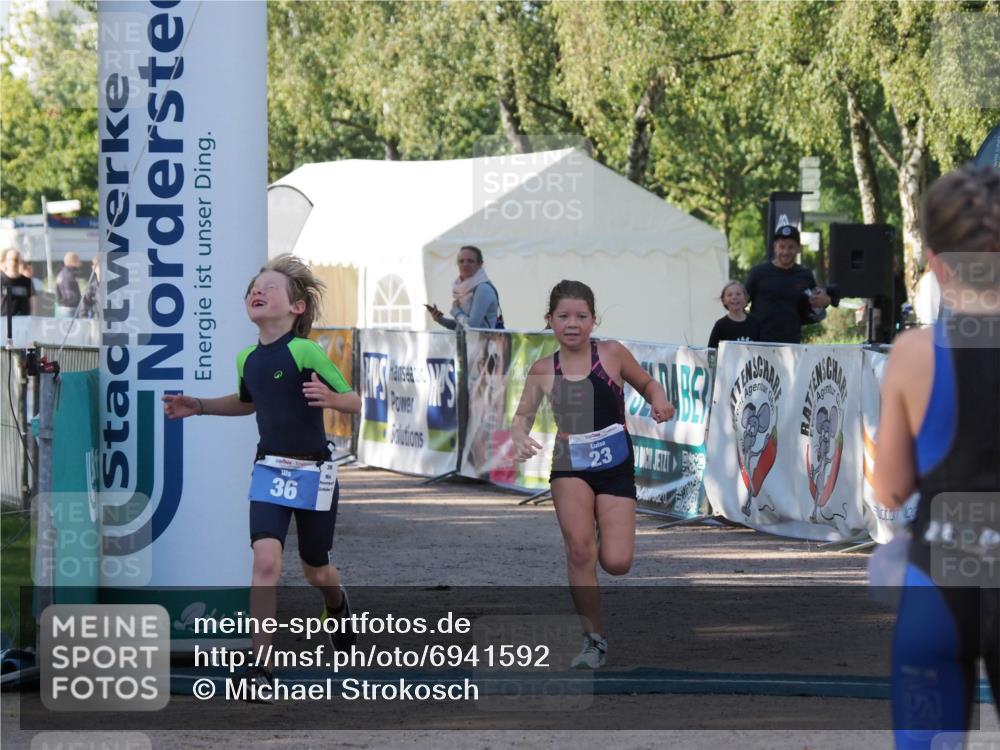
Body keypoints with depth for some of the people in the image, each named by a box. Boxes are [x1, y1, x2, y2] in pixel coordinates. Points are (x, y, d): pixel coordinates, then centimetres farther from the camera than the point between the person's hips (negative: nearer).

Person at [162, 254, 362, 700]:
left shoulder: (306, 352, -16)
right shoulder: (247, 359, 3)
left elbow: (354, 402, -12)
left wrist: (329, 398, -32)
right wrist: (198, 407, 15)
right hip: (269, 470, 3)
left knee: (316, 571, 14)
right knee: (266, 560, -16)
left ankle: (338, 606, 52)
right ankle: (260, 667, -16)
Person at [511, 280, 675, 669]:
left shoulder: (611, 354, -3)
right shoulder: (543, 370, 0)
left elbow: (646, 382, 10)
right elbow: (523, 415, -2)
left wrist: (658, 400, -11)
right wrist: (520, 439, -24)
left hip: (616, 467, 0)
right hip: (569, 465, 0)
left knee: (617, 563, -11)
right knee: (579, 548, -21)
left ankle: (600, 548, 29)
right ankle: (594, 639, -5)